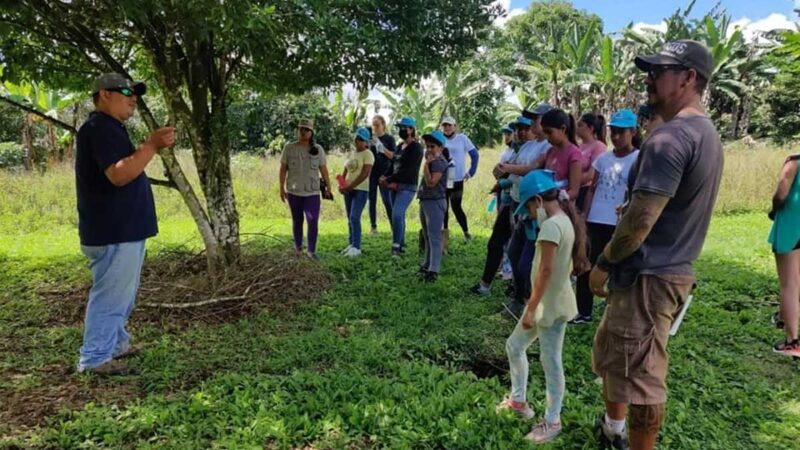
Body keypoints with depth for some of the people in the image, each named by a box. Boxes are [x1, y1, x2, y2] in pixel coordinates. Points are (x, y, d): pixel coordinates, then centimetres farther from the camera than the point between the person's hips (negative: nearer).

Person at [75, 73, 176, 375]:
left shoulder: (109, 128, 18)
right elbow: (120, 174, -28)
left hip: (121, 229, 11)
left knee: (120, 294, 20)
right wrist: (152, 145, -27)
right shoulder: (100, 127, -16)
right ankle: (94, 358, 9)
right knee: (110, 295, -2)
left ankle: (115, 344, 32)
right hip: (113, 232, -11)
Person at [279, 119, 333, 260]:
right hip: (294, 192, 0)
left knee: (313, 221, -7)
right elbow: (283, 169, 2)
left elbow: (323, 169, 4)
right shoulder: (289, 148, -1)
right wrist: (282, 188, -1)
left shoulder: (318, 149, 1)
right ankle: (298, 246, 29)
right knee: (297, 220, 13)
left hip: (312, 192, 0)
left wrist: (328, 187, 1)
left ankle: (311, 250, 2)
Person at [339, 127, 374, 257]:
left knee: (354, 217, -15)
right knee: (350, 219, 10)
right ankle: (352, 244, 18)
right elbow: (345, 172, 17)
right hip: (348, 190, 8)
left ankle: (356, 247, -11)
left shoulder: (367, 154, -8)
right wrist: (341, 185, -2)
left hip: (361, 190, -8)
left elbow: (364, 174, -17)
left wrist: (349, 187, -18)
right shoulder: (351, 154, 15)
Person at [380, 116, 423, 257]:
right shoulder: (400, 146, 17)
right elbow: (393, 164, 16)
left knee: (397, 214, -19)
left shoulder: (416, 148, -10)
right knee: (399, 215, 12)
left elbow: (407, 170, -19)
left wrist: (388, 179, -21)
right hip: (396, 186, 8)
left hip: (407, 187, -8)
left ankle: (396, 247, -15)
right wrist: (385, 177, -5)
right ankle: (401, 244, 23)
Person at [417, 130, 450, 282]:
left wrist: (426, 164, -18)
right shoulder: (432, 161, 16)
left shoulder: (439, 162, -15)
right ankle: (428, 264, 29)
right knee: (427, 236, 18)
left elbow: (431, 182, -23)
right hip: (425, 201, 11)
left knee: (434, 237, -9)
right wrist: (427, 162, 10)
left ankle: (433, 270, -8)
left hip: (435, 202, -11)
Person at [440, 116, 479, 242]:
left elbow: (474, 155, -2)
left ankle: (466, 232, 16)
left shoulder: (462, 138, -5)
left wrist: (471, 172, -4)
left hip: (457, 180, -3)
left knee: (456, 207, -1)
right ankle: (445, 232, 23)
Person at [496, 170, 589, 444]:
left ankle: (552, 422, 19)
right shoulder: (565, 221, 9)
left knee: (550, 361, 3)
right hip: (551, 301, 10)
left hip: (551, 304, -10)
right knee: (514, 346, 19)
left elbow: (546, 270, -24)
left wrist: (531, 308, -19)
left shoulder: (551, 225, -21)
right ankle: (518, 400, 33)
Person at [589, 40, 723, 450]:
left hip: (648, 276, -11)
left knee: (639, 374, 2)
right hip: (671, 268, 11)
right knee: (611, 353, 24)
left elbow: (640, 221, -25)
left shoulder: (669, 137, -21)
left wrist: (602, 264, -10)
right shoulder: (706, 133, 13)